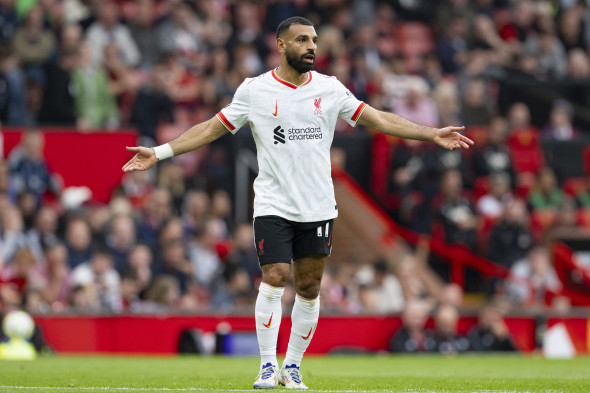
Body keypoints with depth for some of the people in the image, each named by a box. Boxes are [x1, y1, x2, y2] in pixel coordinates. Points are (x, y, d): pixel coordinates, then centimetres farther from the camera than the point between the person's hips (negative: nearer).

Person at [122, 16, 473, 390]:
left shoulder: (330, 89, 5)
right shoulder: (254, 90, -1)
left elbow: (379, 120, 7)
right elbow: (212, 129, 3)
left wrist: (432, 134, 1)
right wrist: (159, 153, -4)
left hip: (319, 207, 3)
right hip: (273, 205, -3)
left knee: (309, 288, 4)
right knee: (275, 280, -13)